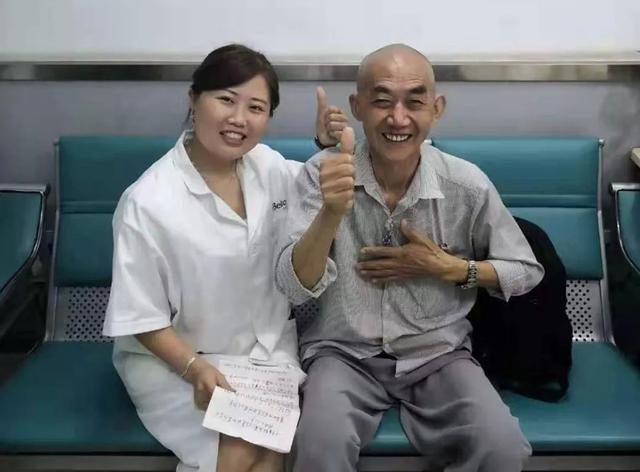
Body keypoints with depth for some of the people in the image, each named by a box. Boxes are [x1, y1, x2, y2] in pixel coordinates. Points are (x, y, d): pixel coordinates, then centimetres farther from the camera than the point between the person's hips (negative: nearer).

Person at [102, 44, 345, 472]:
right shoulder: (148, 202, -19)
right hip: (172, 357, -4)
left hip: (266, 346, 4)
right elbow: (142, 319, -12)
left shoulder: (269, 165, -3)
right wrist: (195, 368, -26)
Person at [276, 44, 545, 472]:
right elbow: (296, 288, -18)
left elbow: (528, 271, 5)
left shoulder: (468, 186, -10)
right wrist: (331, 214, -36)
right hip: (344, 353, -1)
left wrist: (447, 268, -12)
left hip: (438, 355, 2)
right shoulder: (324, 173, -11)